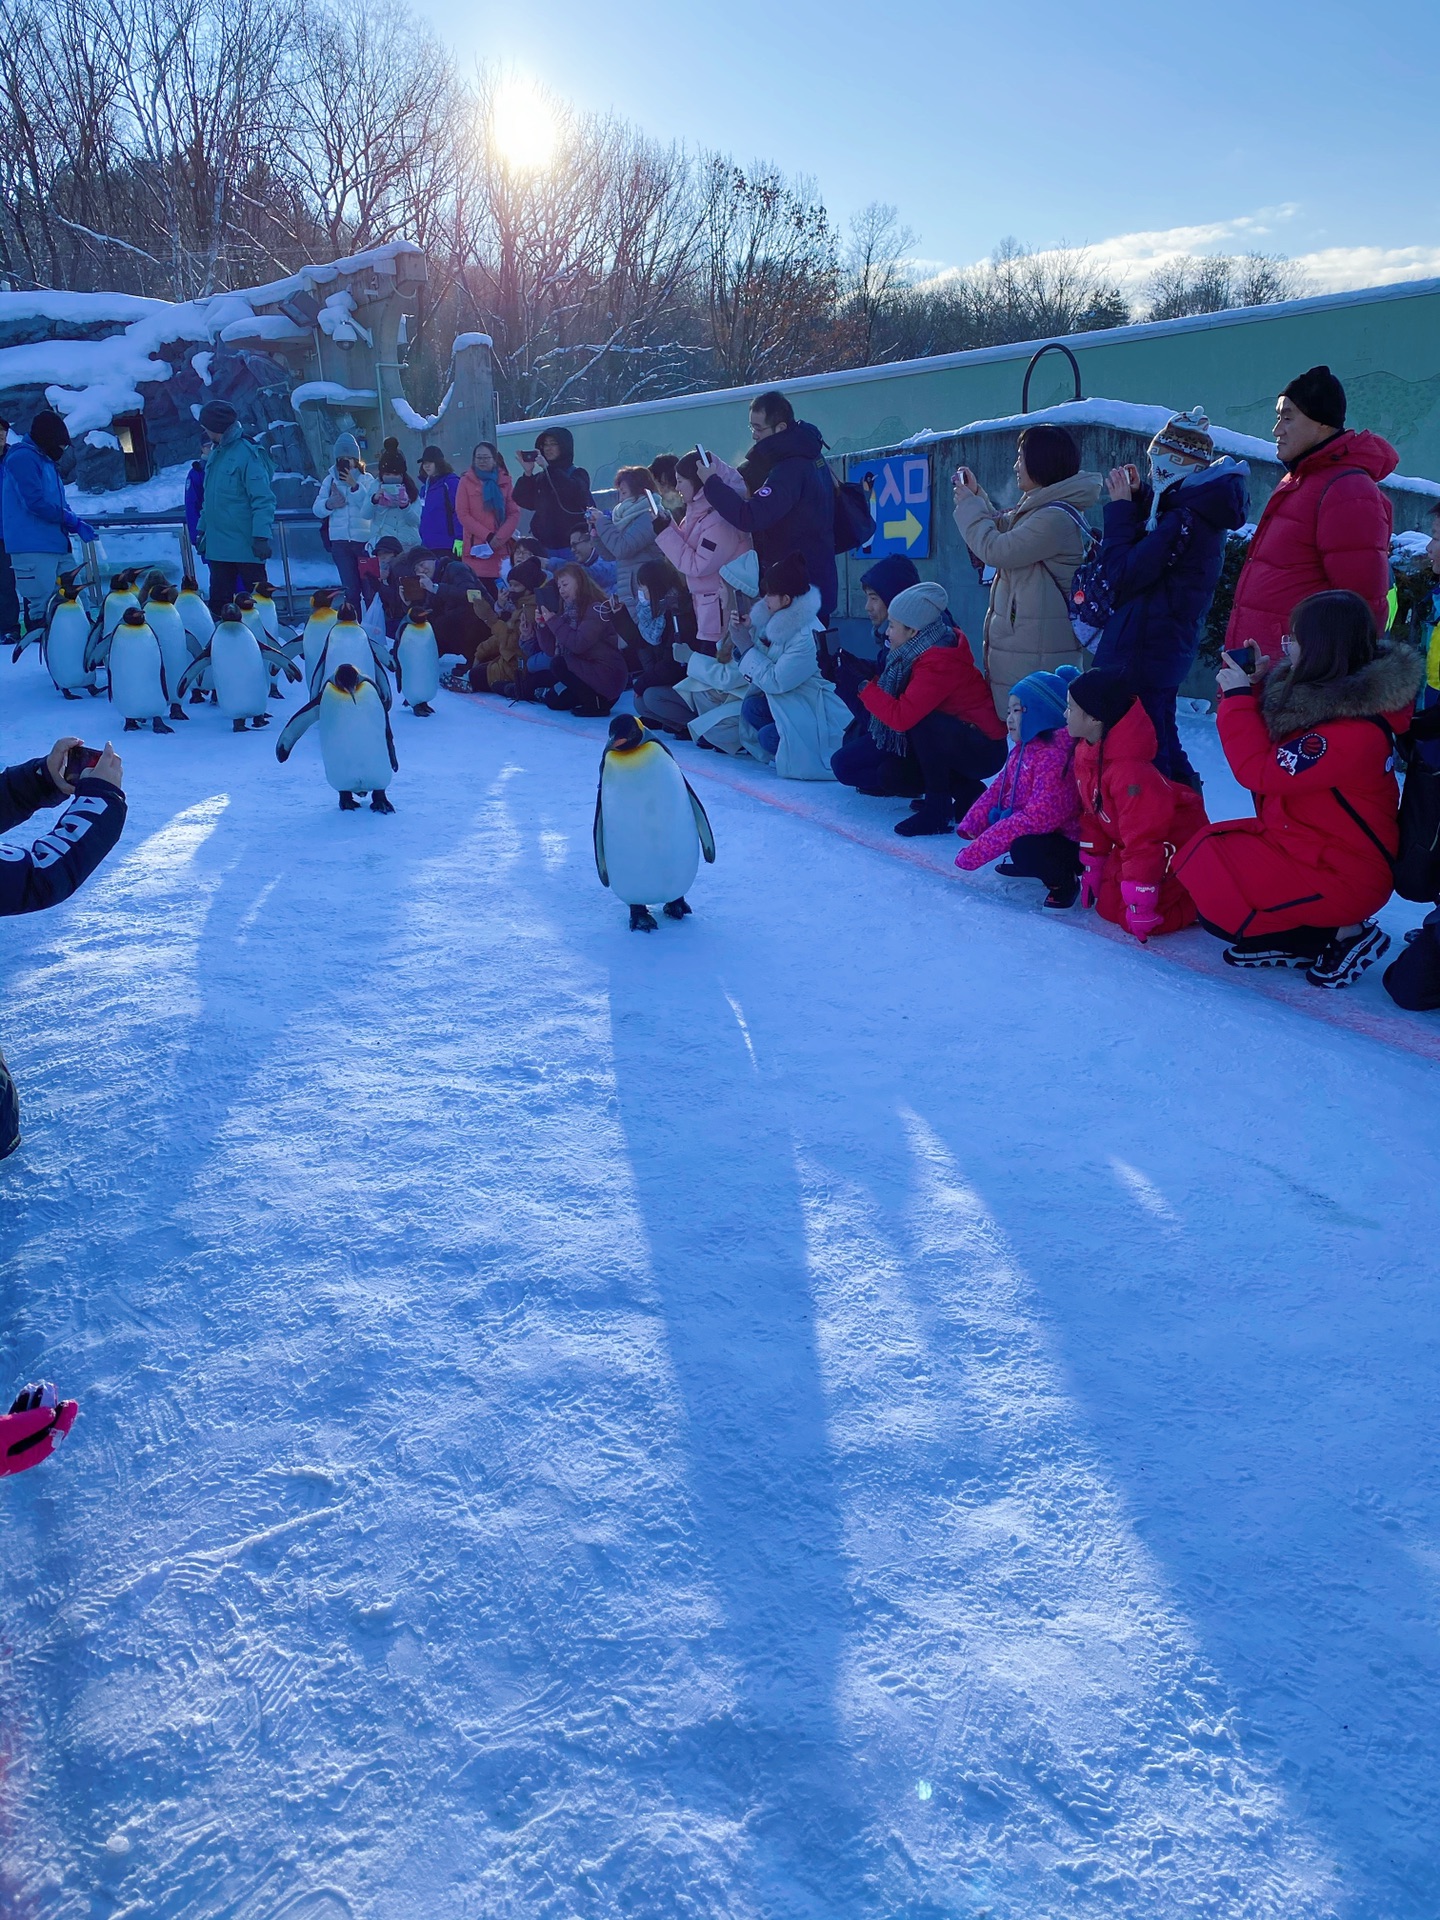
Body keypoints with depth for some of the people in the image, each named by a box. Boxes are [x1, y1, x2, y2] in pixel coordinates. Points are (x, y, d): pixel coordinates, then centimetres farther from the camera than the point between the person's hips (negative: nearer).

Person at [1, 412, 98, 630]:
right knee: (41, 605, -11)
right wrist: (72, 520, -11)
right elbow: (35, 502, -17)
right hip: (33, 547, -10)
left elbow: (58, 503, 23)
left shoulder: (46, 461, 22)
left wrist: (76, 524, 5)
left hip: (54, 544, 10)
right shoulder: (23, 458, -7)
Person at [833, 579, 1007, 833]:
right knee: (890, 775, -3)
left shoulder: (938, 664, -27)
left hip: (984, 750, -9)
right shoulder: (924, 652, 2)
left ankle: (937, 807, -21)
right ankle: (965, 793, 6)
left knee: (921, 722, -33)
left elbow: (902, 717, -33)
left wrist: (867, 689, -18)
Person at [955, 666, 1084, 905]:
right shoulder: (1023, 748, 6)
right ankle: (1029, 864, 12)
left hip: (1069, 844, -10)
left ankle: (1064, 880, -7)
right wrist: (969, 828, -11)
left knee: (1023, 846, -36)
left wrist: (981, 849, -32)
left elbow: (1039, 818, -32)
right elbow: (998, 789, 6)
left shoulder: (1055, 756, -26)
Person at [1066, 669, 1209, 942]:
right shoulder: (1086, 753, -6)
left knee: (1132, 917, -13)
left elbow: (1144, 841, -32)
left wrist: (1140, 904, -27)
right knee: (1108, 906, 8)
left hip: (1177, 845, -9)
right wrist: (1091, 867, 9)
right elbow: (1092, 815, 7)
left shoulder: (1129, 772, -36)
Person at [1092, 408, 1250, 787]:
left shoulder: (1184, 519, -21)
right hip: (1166, 646, 10)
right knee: (1162, 743, 23)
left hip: (1140, 652, -10)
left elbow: (1122, 574, -21)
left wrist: (1120, 505, -13)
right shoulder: (1203, 507, 9)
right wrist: (1137, 499, 6)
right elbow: (1145, 555, 17)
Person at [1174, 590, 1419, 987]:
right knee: (1201, 853, 10)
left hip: (1340, 877, -10)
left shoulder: (1354, 731, -30)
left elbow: (1260, 771, -26)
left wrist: (1238, 697, -19)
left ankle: (1340, 935, -1)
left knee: (1218, 904, -16)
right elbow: (1273, 744, 13)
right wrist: (1255, 687, -2)